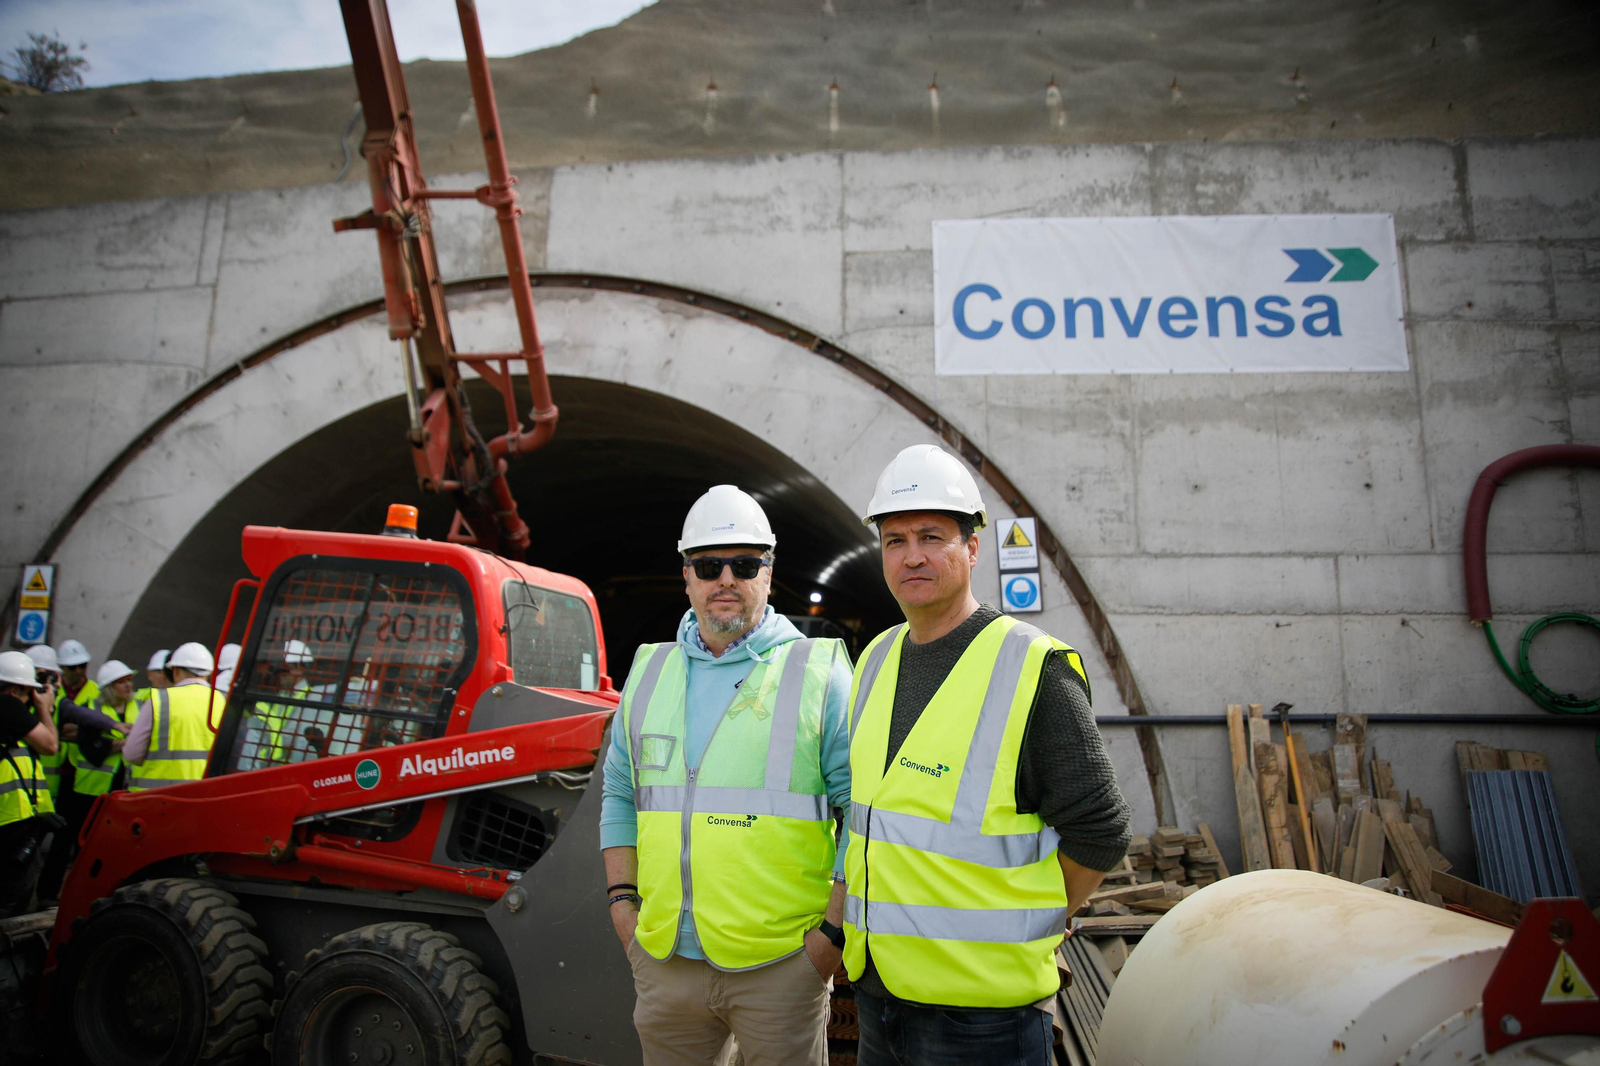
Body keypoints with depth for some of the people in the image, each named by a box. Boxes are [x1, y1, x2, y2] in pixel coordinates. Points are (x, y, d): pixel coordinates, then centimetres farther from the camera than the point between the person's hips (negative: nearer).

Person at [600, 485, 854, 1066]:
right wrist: (622, 900, 8)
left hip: (783, 964, -3)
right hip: (664, 959, 4)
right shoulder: (649, 672, 10)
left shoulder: (819, 673, -4)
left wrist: (834, 930, -10)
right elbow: (620, 796, 17)